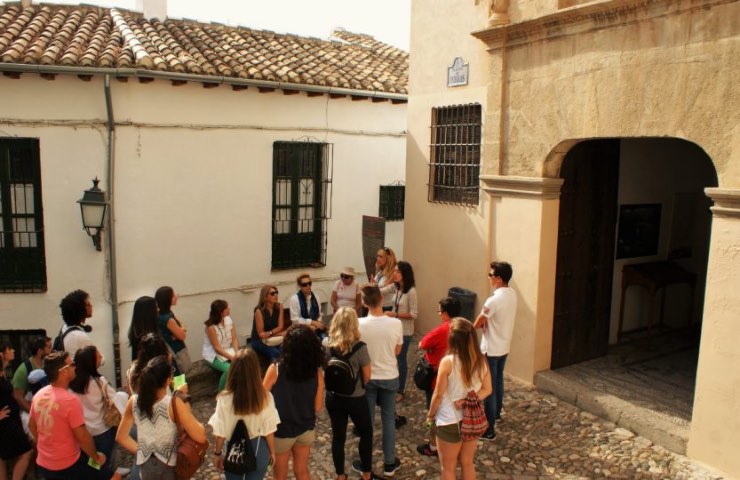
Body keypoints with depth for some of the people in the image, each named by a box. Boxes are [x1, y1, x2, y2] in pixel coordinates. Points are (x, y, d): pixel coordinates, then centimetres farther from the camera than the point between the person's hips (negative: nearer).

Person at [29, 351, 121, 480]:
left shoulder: (38, 395, -3)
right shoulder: (70, 400, -26)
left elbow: (32, 425, 12)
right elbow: (83, 437, -22)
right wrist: (96, 457, -7)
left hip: (43, 464, 8)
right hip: (68, 464, -8)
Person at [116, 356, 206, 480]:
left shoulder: (134, 401, -9)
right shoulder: (174, 403, -24)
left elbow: (121, 437, 3)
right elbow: (200, 437, -25)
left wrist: (142, 452, 12)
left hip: (145, 466, 4)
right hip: (169, 467, -4)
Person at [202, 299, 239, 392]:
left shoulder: (229, 320, -3)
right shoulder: (211, 327, -21)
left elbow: (234, 339, -4)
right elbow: (217, 348, -20)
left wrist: (237, 354, -19)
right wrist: (232, 357, -25)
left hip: (229, 350, 6)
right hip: (214, 355, -6)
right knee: (229, 369, -31)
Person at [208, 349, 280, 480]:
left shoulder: (225, 399, -23)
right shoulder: (265, 397, -20)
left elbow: (221, 432, -13)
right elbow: (269, 430, -10)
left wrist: (217, 453, 5)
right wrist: (272, 452, 6)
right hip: (258, 450, 1)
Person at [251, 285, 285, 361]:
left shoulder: (279, 307, -2)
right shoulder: (259, 311, -16)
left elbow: (280, 326, -2)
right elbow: (261, 334, -13)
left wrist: (270, 333, -21)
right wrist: (281, 334, -14)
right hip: (259, 341, -4)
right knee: (275, 353, -31)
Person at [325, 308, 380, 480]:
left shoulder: (326, 345, -11)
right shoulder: (359, 348, -21)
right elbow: (367, 377, -11)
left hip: (333, 397, 3)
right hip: (355, 399, -3)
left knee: (338, 436, 17)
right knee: (366, 433, 20)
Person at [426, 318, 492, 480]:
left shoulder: (448, 362, -22)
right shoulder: (481, 360, -6)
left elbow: (438, 394, -15)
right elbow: (487, 390, 0)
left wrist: (431, 414, 0)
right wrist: (468, 399, -9)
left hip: (450, 422, -5)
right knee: (467, 463, 23)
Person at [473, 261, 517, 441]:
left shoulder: (494, 299, -28)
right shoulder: (512, 294, 0)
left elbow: (477, 323, -15)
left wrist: (482, 324, 5)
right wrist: (486, 322, -1)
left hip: (491, 349, -9)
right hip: (504, 346, 9)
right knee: (498, 381, 27)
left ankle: (488, 429, 5)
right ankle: (496, 412, 47)